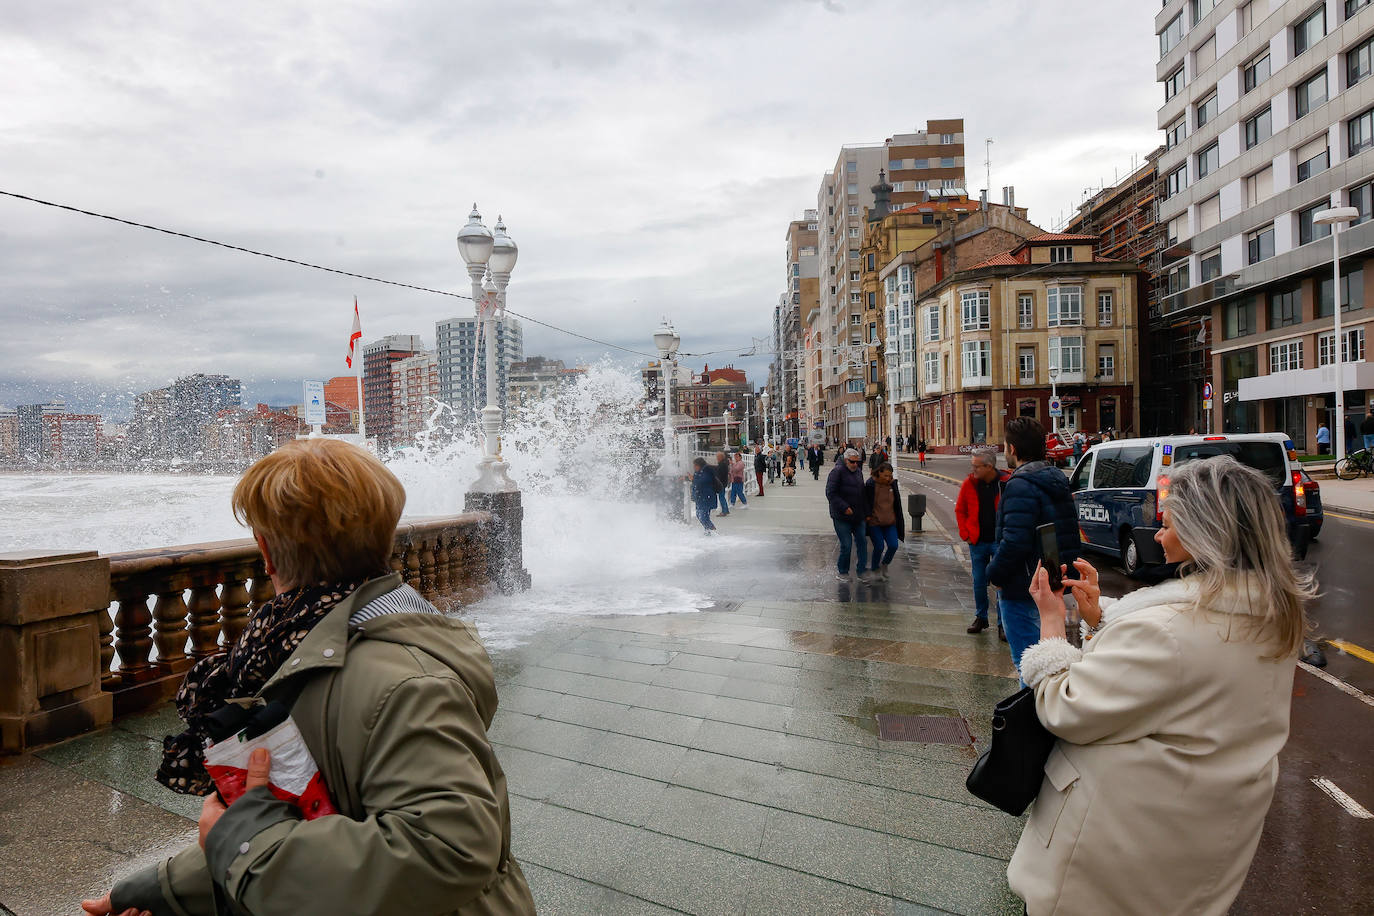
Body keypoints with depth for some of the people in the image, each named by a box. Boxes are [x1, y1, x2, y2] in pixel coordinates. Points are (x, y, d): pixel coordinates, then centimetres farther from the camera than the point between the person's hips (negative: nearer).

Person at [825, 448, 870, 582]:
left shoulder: (858, 471, 12)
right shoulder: (837, 471, -12)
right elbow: (830, 493, -17)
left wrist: (866, 512, 15)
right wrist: (844, 507, -22)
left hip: (858, 516, 7)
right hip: (842, 517, -7)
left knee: (862, 542, 6)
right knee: (846, 545, -4)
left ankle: (862, 571, 16)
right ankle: (842, 571, 15)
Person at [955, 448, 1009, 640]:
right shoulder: (969, 483, -3)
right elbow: (960, 510, 9)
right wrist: (965, 534, 3)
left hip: (1000, 542, -3)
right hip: (977, 542, 3)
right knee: (979, 582, 12)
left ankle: (1003, 624, 13)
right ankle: (980, 618, 29)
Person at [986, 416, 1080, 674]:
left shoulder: (1020, 485, -20)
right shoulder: (1057, 480, 11)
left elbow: (1015, 542, -28)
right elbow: (1069, 535, 19)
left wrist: (995, 573, -13)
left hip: (1023, 592, -10)